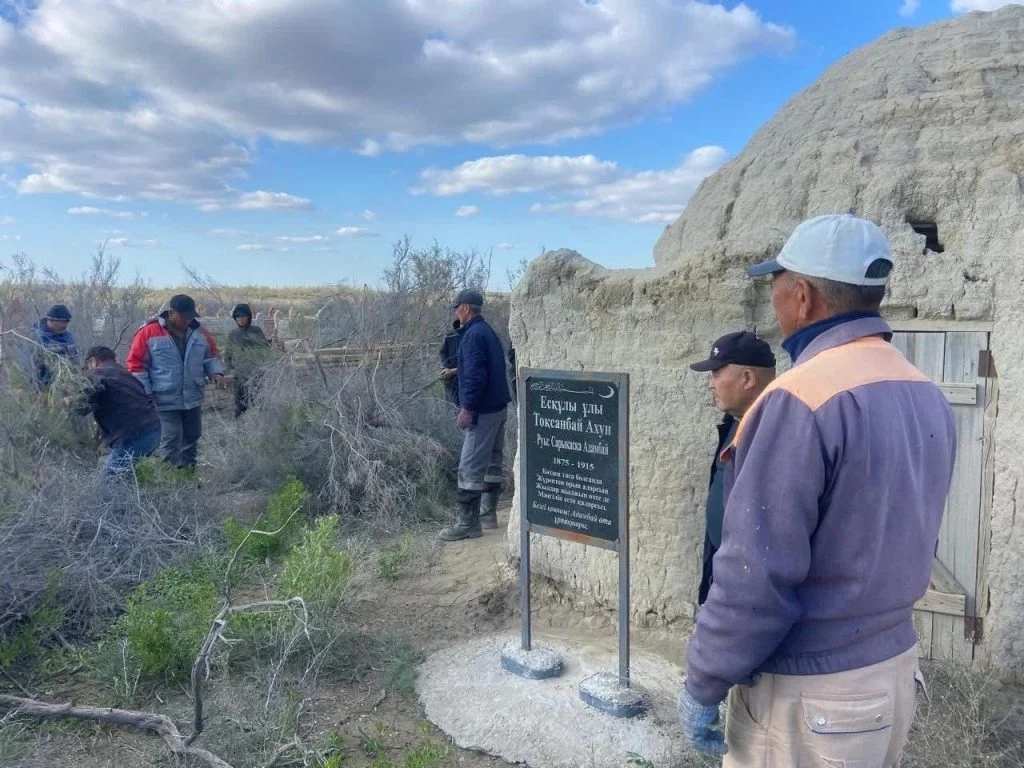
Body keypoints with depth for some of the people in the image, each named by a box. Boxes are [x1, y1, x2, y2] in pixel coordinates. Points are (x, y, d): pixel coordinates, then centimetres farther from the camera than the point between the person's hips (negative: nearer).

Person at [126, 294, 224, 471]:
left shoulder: (200, 333, 4)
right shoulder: (149, 333, -10)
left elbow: (210, 357, 17)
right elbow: (136, 364, -6)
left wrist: (216, 372, -5)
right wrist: (144, 395, -11)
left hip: (193, 399, 5)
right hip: (165, 401, -5)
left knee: (192, 437, 16)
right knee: (171, 442, -6)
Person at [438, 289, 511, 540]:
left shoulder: (473, 335, -15)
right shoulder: (488, 332, 15)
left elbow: (475, 376, -23)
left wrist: (467, 408, -20)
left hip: (483, 410, -11)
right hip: (498, 406, 11)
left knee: (470, 467, -6)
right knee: (492, 462, 15)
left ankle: (468, 523, -2)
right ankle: (488, 513, 25)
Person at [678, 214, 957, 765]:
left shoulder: (800, 400, -24)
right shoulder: (927, 398, 2)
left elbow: (755, 575, -24)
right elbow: (907, 542, 11)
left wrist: (702, 685, -11)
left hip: (810, 695, -7)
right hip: (896, 669, 8)